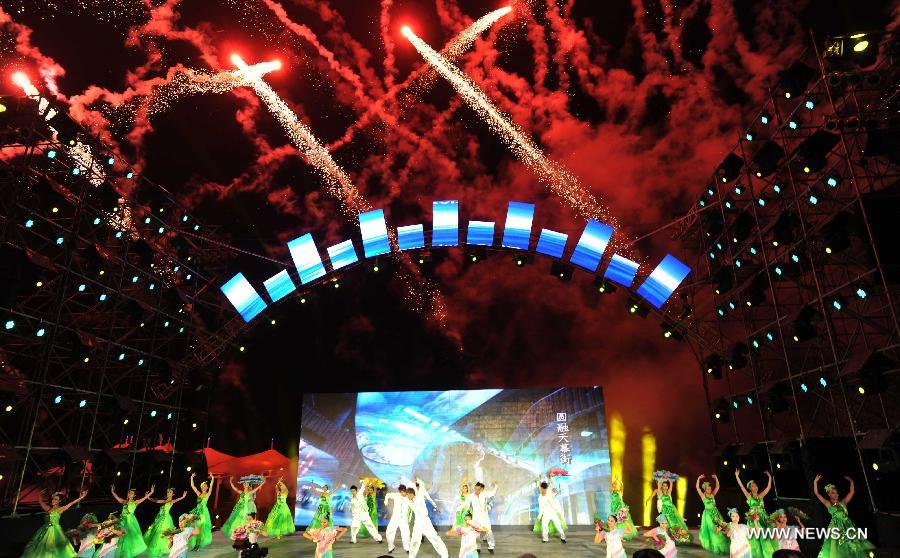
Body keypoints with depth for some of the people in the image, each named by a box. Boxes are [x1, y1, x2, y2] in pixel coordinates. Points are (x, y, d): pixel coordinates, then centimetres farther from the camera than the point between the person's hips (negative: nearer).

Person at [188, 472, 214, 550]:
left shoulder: (207, 494, 3)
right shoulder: (199, 494, 14)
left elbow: (211, 486, -10)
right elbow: (192, 486, 13)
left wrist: (212, 478, -16)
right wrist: (192, 477, 9)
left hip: (203, 511, -4)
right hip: (197, 511, 4)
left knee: (201, 527, -6)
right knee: (195, 527, -1)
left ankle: (199, 544, -1)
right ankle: (195, 544, 5)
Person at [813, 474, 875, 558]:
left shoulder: (842, 502, 15)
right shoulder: (828, 504, 6)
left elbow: (852, 492, 15)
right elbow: (816, 493, -2)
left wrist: (851, 482, 11)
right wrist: (815, 482, -4)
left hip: (847, 525, 4)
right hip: (836, 526, -4)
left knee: (852, 547, 2)